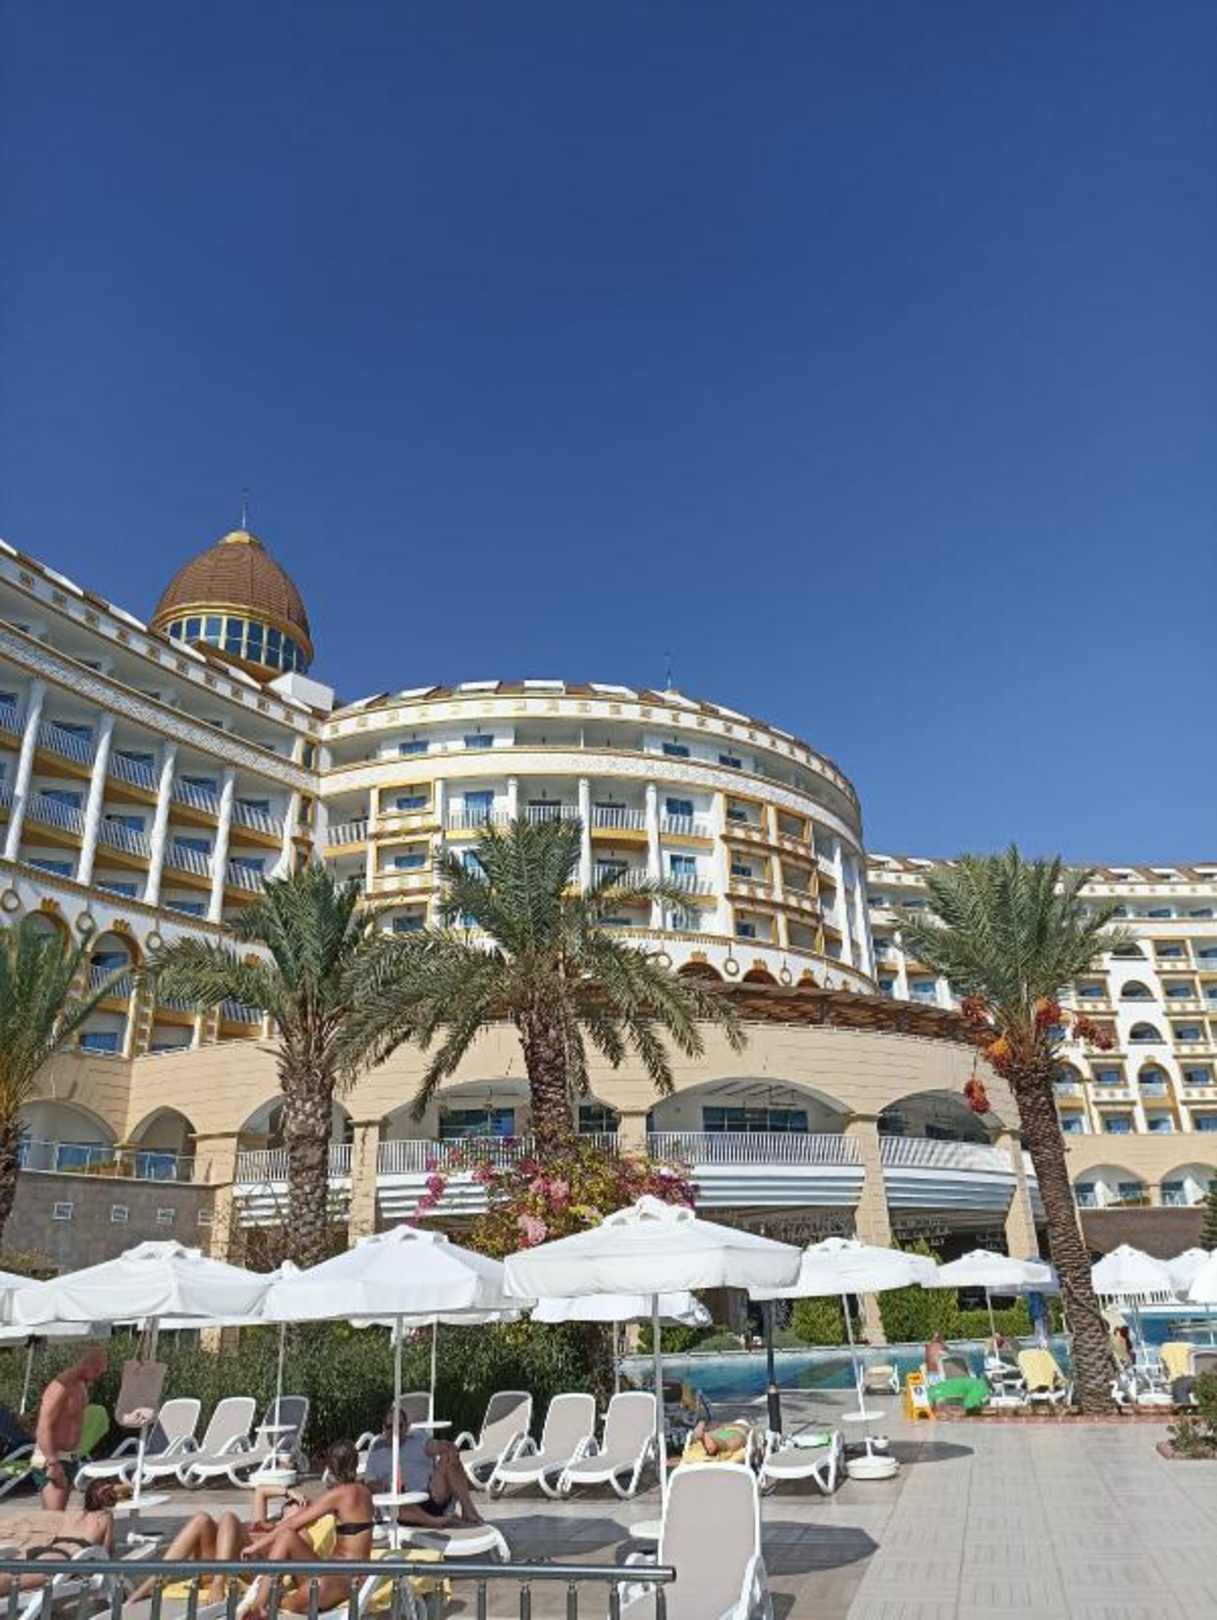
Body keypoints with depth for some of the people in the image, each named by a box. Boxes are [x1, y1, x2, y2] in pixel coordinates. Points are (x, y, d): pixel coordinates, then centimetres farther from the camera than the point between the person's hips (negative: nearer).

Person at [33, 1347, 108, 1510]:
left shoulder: (82, 1384, 9)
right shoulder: (61, 1387, -20)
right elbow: (43, 1429, -23)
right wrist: (53, 1464, -26)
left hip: (71, 1458, 9)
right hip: (51, 1460, -9)